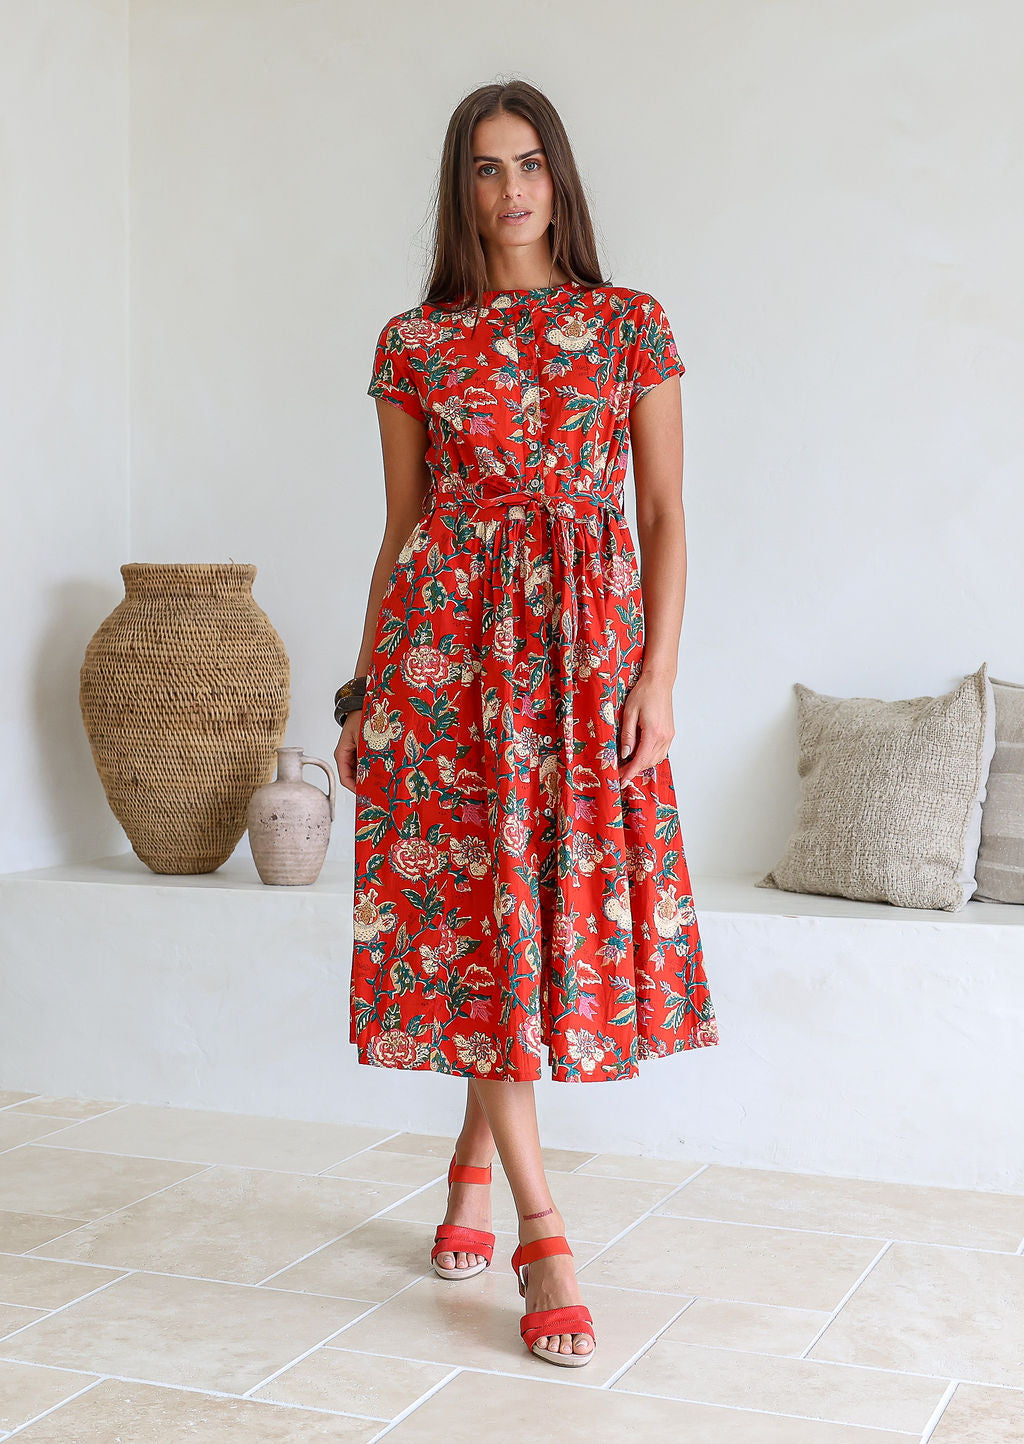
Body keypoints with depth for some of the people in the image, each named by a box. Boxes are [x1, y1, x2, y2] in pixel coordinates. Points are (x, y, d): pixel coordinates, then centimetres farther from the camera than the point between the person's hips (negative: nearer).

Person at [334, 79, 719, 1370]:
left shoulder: (631, 327, 8)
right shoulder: (413, 344, 9)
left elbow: (665, 515, 4)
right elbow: (401, 528, 11)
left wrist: (659, 672, -6)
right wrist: (365, 690, 8)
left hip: (589, 641, 1)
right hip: (447, 635, 0)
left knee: (563, 901, 2)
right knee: (470, 901, -6)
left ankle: (474, 1161, 26)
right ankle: (543, 1237, -1)